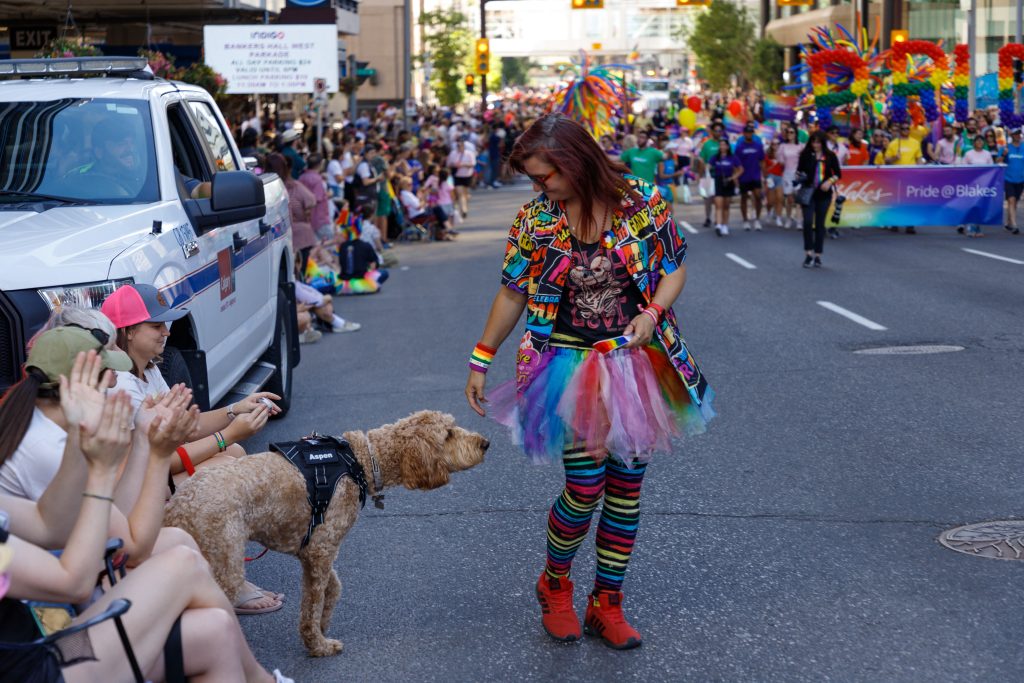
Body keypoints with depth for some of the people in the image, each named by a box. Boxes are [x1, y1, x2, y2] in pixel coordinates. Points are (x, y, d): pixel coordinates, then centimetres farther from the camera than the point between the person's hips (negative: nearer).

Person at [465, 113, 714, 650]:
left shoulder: (642, 201, -7)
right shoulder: (534, 219, -5)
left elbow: (673, 268, 3)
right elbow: (513, 293, 3)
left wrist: (653, 311, -16)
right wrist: (480, 361, 6)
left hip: (638, 363, 2)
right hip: (571, 366, -1)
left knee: (626, 487, 7)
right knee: (585, 489, -7)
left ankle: (607, 603, 22)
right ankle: (554, 584, 22)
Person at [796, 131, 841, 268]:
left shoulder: (830, 156, 1)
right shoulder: (805, 155, 0)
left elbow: (838, 174, 6)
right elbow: (799, 170, 7)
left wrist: (830, 181, -11)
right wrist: (800, 176, -15)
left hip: (824, 194, 1)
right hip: (808, 193, -1)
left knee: (820, 224, 6)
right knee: (808, 221, -14)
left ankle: (817, 255, 14)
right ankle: (808, 253, -5)